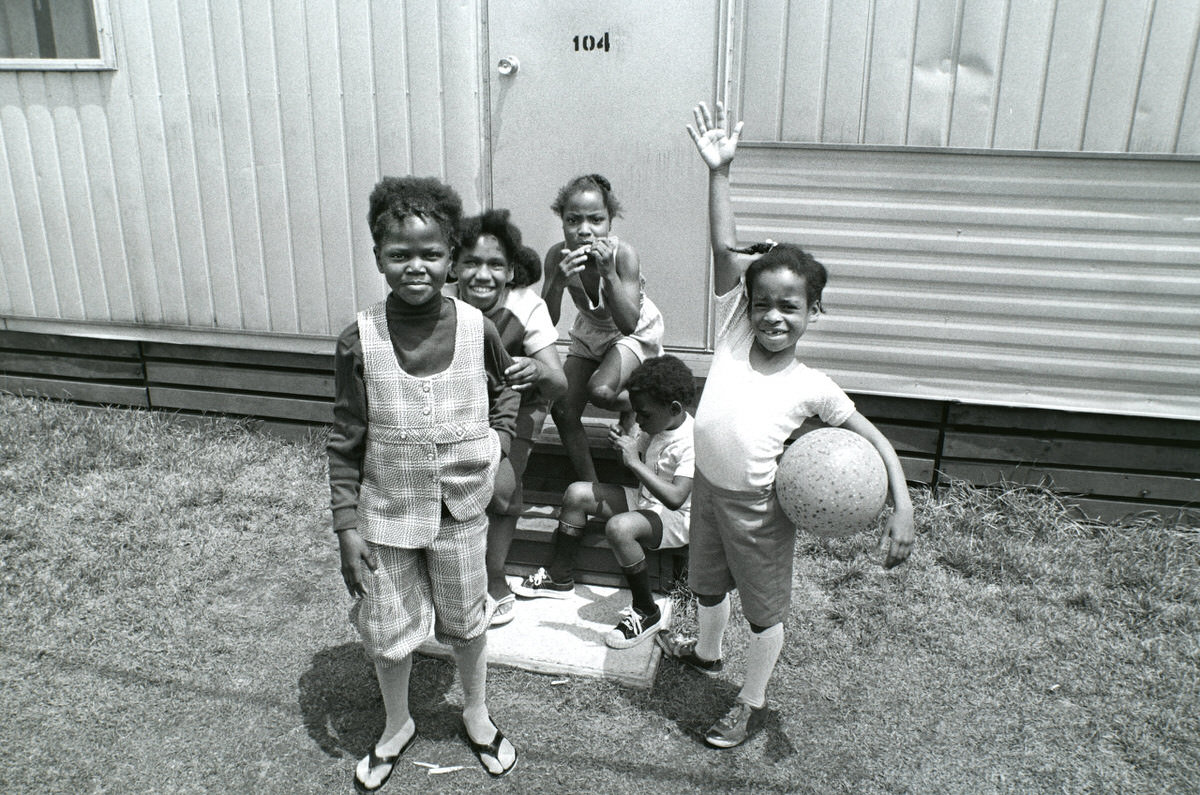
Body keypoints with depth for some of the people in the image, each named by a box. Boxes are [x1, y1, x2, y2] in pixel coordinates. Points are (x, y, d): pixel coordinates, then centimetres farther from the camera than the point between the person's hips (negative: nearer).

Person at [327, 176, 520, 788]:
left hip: (460, 511, 1)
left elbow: (507, 389, 10)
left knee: (466, 621, 19)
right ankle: (396, 725, 45)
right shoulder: (359, 342, -15)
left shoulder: (476, 328, -12)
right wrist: (347, 527, -9)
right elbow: (345, 444, -8)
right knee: (387, 630, 15)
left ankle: (476, 713, 48)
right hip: (386, 515, 0)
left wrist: (497, 443, -4)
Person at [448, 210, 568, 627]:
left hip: (515, 407, -1)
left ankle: (495, 581, 7)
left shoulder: (527, 306, -27)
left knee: (501, 487, -20)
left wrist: (538, 372, -55)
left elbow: (560, 385, -32)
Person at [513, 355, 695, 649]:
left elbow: (675, 498, -38)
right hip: (645, 500, 9)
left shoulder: (692, 442, -27)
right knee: (576, 493, 0)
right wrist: (625, 443, -9)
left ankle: (647, 613, -17)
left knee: (619, 527, -37)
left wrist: (634, 462, -35)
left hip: (676, 518, -9)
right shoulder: (656, 426, 0)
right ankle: (560, 578, 14)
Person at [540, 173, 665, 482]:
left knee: (600, 390, -29)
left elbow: (628, 324, -37)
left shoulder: (623, 254, -32)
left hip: (636, 331, -4)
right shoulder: (558, 256, -24)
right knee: (563, 410, -3)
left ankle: (632, 405, 8)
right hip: (590, 331, 4)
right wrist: (558, 282, -41)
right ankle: (589, 488, 15)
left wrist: (609, 272, -47)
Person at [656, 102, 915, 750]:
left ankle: (751, 701, 39)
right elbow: (725, 250, -17)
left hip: (760, 508, -4)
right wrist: (718, 172, -23)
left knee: (764, 611, 16)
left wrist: (902, 508, -18)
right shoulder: (734, 335, -10)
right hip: (708, 490, 4)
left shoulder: (811, 387, -15)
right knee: (707, 584, 27)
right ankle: (705, 652, 56)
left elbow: (876, 441, -7)